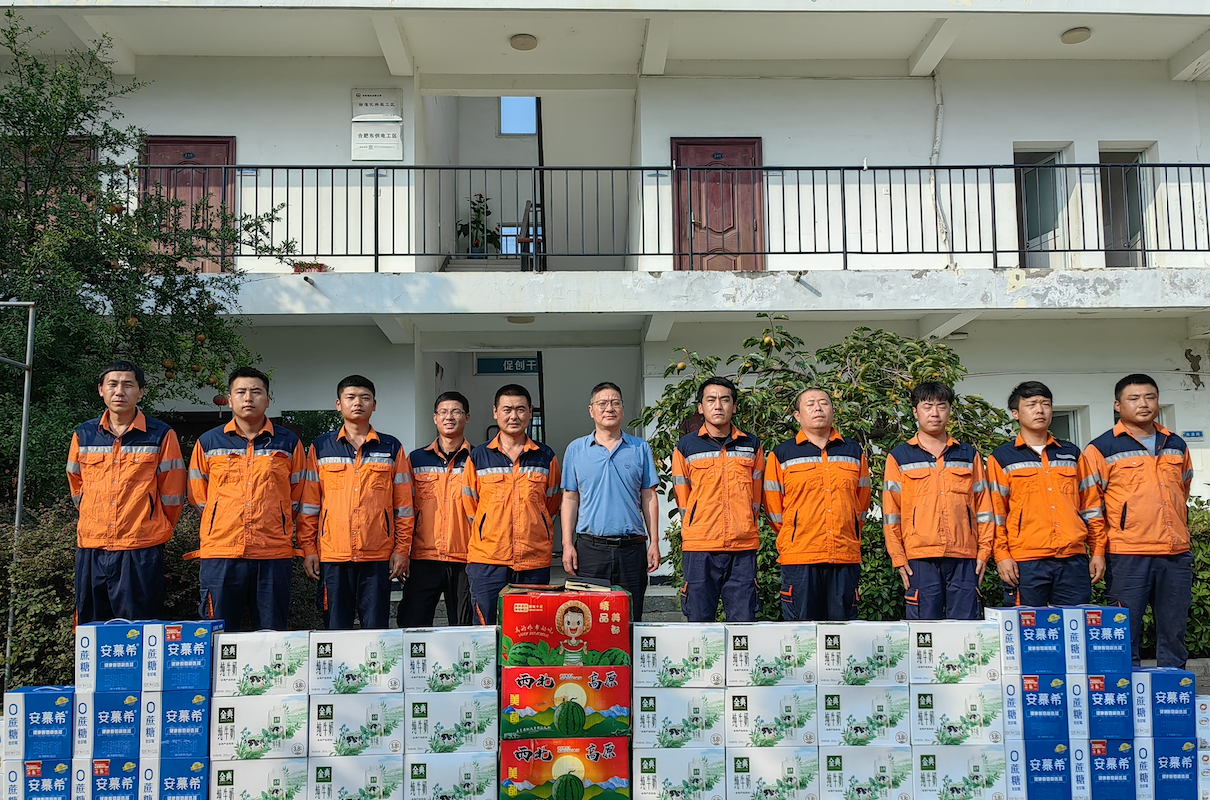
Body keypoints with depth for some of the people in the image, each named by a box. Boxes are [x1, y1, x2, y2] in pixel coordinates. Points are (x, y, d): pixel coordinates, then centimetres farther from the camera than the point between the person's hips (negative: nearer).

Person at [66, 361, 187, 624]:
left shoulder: (161, 435, -1)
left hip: (141, 552, -3)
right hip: (91, 550, 4)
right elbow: (77, 486, 21)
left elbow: (172, 493, 2)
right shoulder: (83, 435, 9)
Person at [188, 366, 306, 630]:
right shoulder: (208, 442, 8)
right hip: (220, 553, 0)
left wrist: (274, 527, 11)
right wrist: (225, 526, 11)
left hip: (273, 553, 0)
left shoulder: (288, 443, 7)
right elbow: (198, 496, 14)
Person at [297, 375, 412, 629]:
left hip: (378, 556, 0)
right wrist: (308, 548, 1)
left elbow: (403, 504, 7)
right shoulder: (320, 447, 8)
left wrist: (402, 549, 1)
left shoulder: (391, 448, 8)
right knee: (335, 630, 5)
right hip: (332, 555, 0)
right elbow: (309, 503, 7)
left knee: (376, 629, 3)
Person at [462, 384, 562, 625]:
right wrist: (488, 535, 10)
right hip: (487, 560, -1)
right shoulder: (478, 457, 6)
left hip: (534, 560, 1)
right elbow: (470, 505, 11)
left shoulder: (546, 457, 8)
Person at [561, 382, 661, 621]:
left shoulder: (640, 449, 8)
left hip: (632, 547, 1)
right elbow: (570, 499, 7)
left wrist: (654, 542, 2)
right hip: (589, 547, 0)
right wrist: (567, 545, -1)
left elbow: (649, 497, 9)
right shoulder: (576, 449, 8)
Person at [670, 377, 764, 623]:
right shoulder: (686, 446, 5)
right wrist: (696, 533, 9)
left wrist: (744, 530, 11)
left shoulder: (751, 445, 10)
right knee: (699, 621, 1)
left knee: (743, 621, 2)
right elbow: (683, 500, 10)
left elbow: (756, 497, 16)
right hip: (699, 549, -1)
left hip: (743, 548, 1)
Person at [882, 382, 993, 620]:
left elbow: (982, 506, 13)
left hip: (964, 558, 2)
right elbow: (891, 511, 4)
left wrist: (984, 551, 4)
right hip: (920, 559, -2)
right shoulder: (899, 457, 7)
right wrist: (898, 557, -2)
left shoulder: (968, 455, 14)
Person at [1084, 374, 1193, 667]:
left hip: (1176, 556, 5)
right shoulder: (1101, 449, -1)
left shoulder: (1176, 445, 14)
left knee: (1174, 634, 11)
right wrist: (1101, 548, -4)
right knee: (1126, 635, 0)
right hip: (1127, 557, -5)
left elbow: (1183, 494, 24)